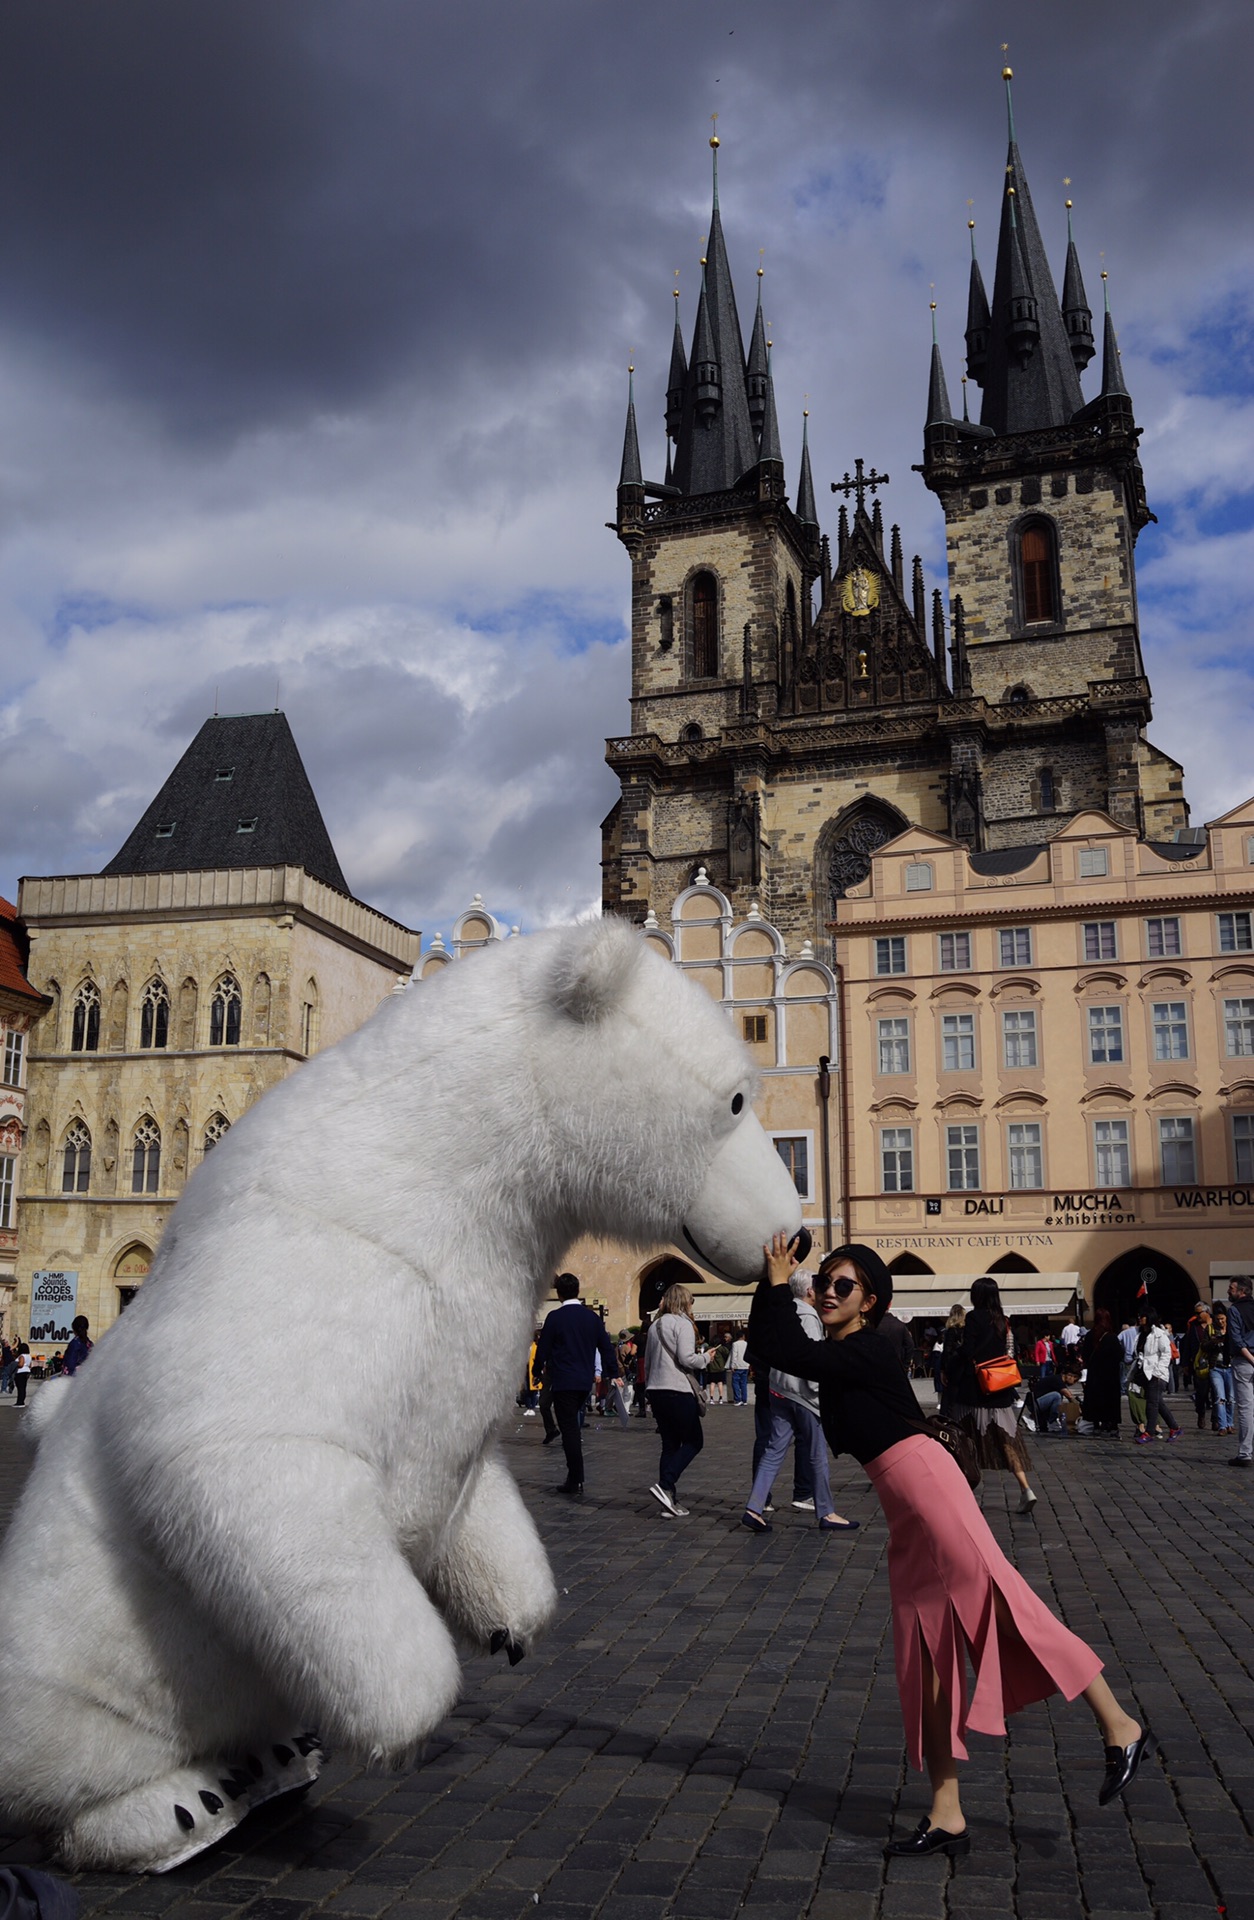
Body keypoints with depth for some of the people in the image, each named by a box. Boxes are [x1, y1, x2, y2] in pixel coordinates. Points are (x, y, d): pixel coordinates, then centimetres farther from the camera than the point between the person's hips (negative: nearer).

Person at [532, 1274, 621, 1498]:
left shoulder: (555, 1317, -10)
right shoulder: (592, 1317, 5)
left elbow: (542, 1351, -6)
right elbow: (606, 1347, 9)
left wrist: (537, 1371, 13)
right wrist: (614, 1374, 18)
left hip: (563, 1382, -6)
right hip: (585, 1382, 6)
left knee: (569, 1429, -2)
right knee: (572, 1427, 18)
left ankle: (576, 1482, -4)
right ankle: (573, 1480, 22)